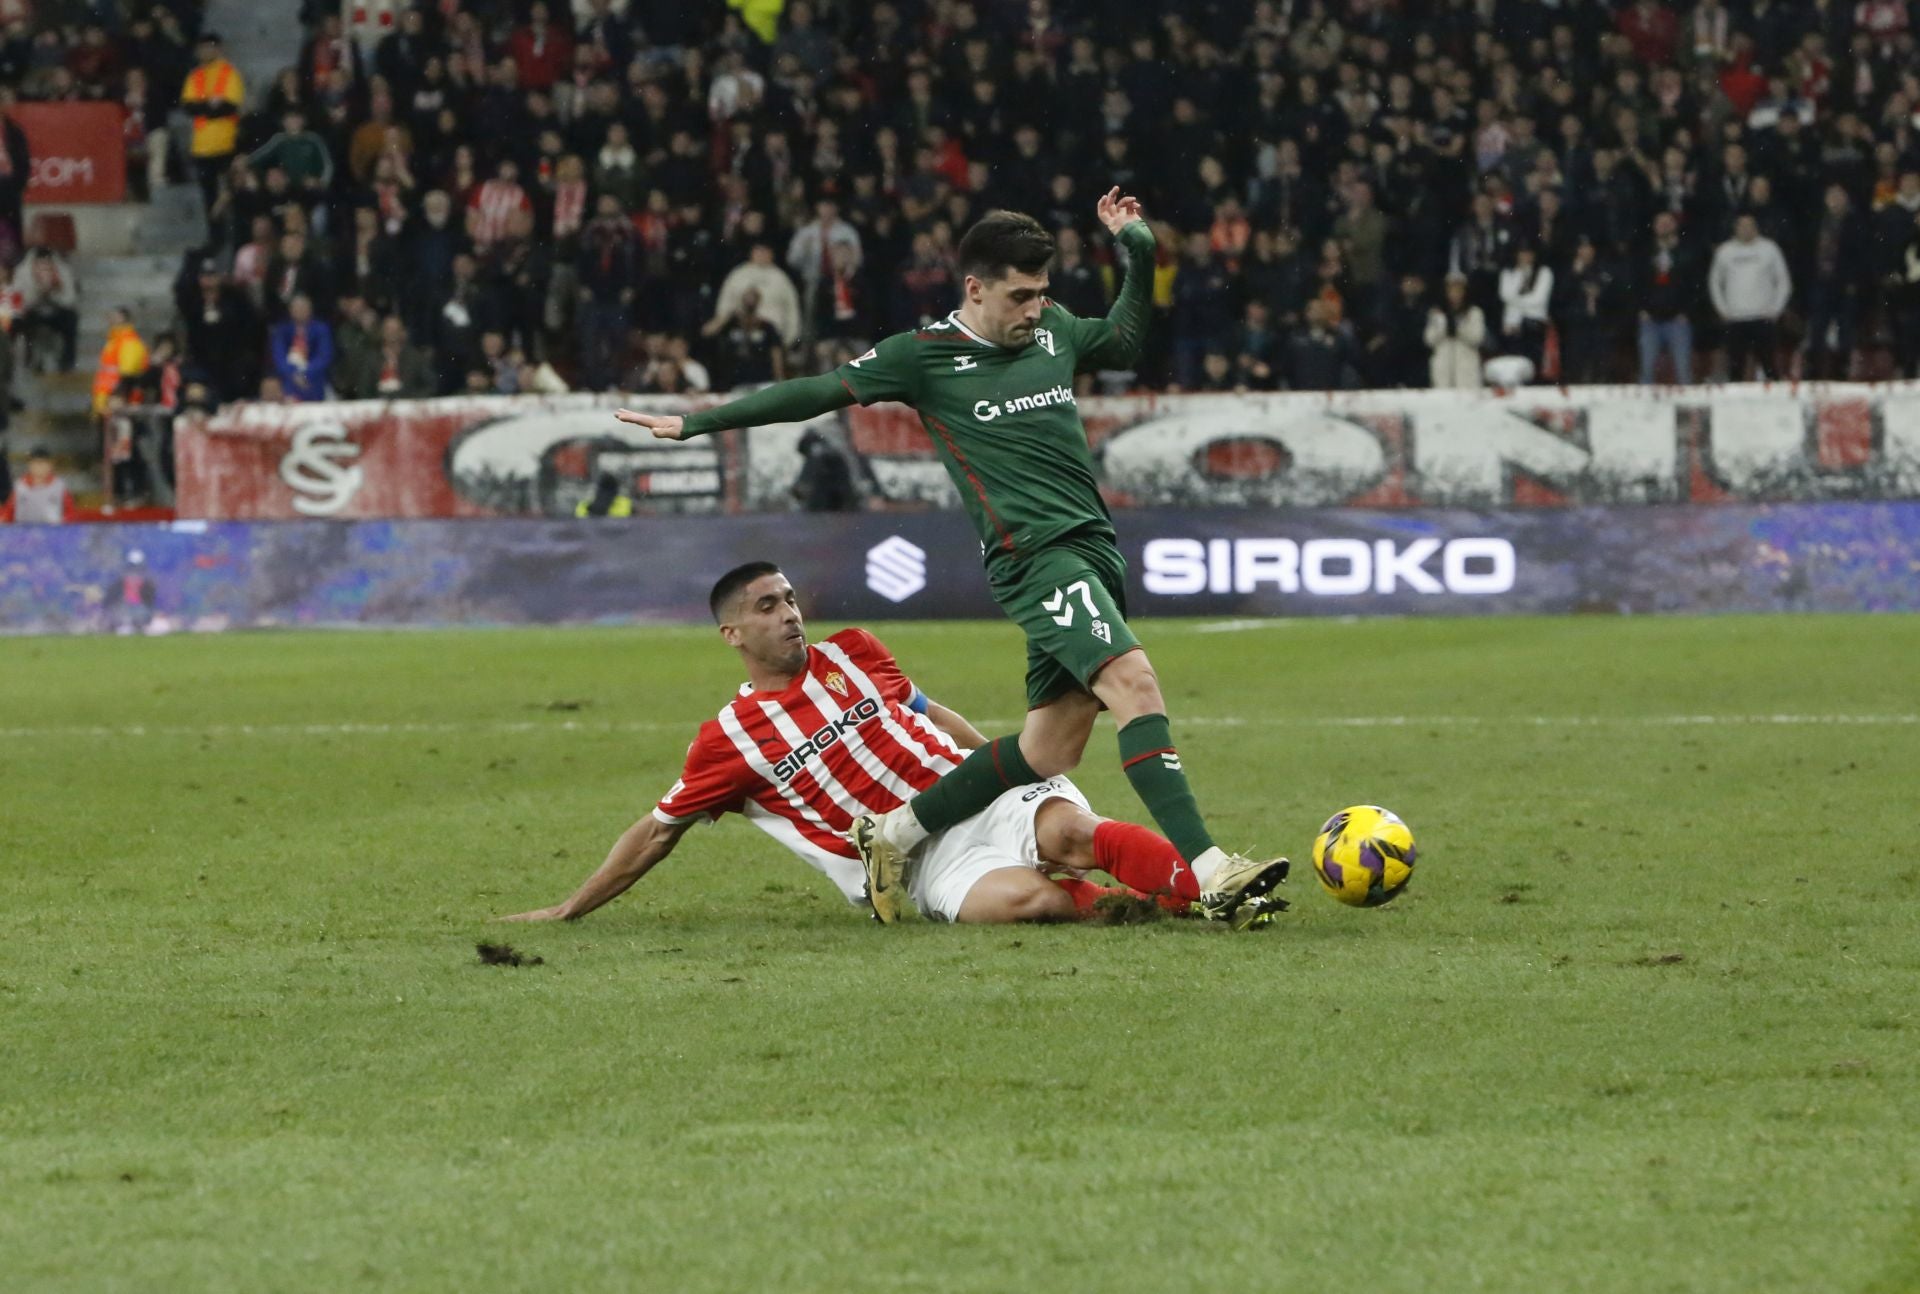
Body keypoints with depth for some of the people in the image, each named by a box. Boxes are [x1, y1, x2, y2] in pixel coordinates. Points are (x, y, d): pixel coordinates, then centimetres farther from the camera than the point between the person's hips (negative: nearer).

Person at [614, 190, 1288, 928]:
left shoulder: (1053, 333, 16)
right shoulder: (926, 355, -1)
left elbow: (1124, 340, 36)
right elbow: (820, 392, 4)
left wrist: (1138, 250, 21)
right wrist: (695, 423, 8)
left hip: (1092, 555, 8)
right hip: (1036, 555, -8)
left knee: (1052, 749, 7)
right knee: (1134, 684, -25)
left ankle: (894, 833, 23)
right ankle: (1210, 873, -33)